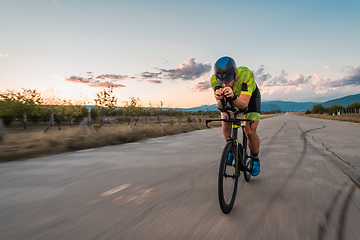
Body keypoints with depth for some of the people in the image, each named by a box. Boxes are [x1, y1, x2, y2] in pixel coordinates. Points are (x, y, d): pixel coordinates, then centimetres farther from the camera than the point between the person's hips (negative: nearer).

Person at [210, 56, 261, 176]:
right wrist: (220, 99, -57)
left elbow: (244, 104, -44)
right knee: (225, 124, -19)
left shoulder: (246, 74, -40)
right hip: (230, 100, 3)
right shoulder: (214, 80, -32)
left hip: (250, 97, -2)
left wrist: (233, 96, -63)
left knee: (250, 132, -16)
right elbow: (220, 106, -35)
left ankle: (255, 159, 12)